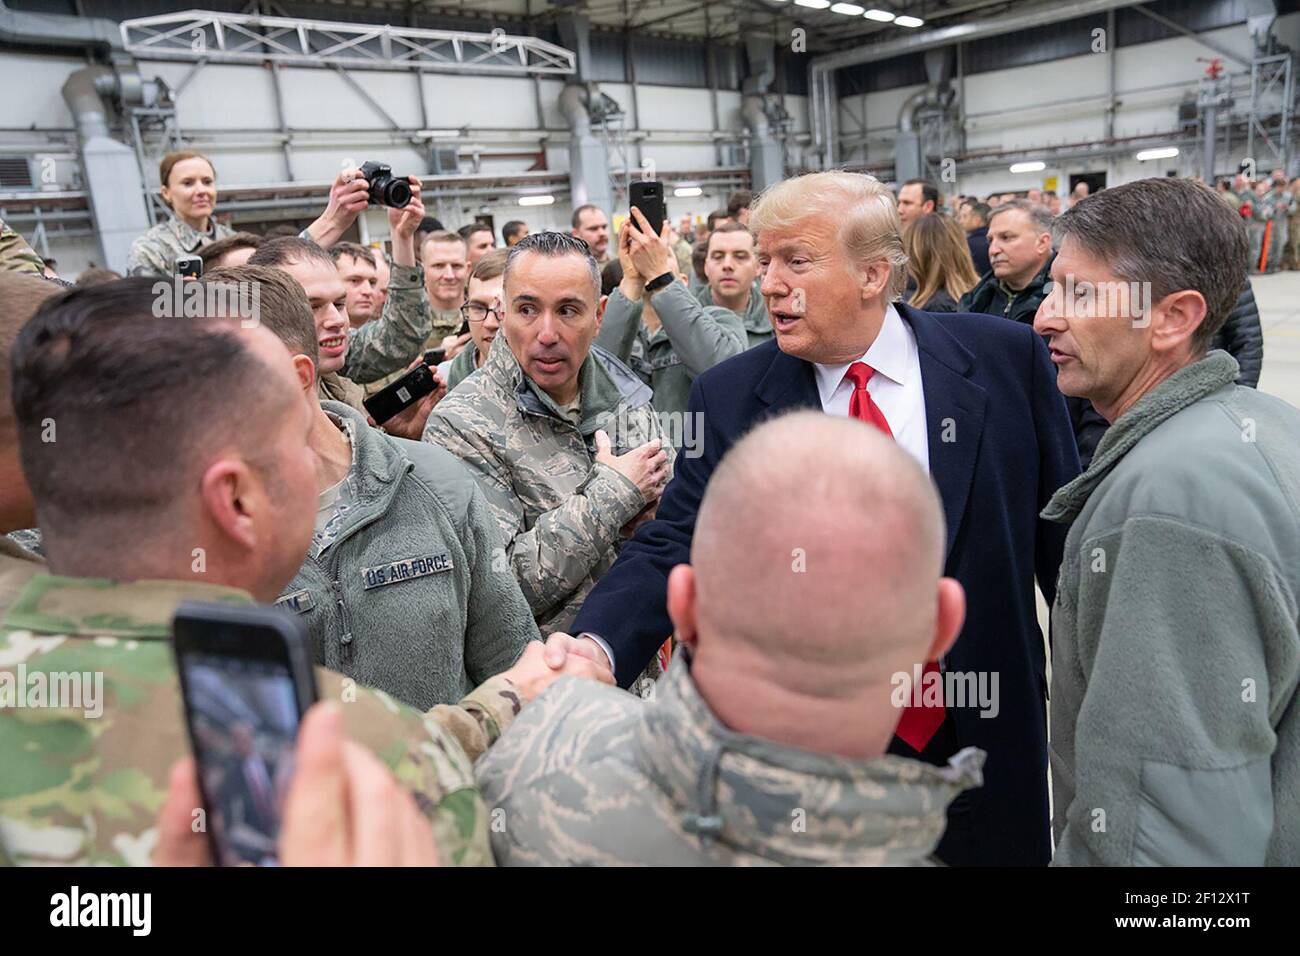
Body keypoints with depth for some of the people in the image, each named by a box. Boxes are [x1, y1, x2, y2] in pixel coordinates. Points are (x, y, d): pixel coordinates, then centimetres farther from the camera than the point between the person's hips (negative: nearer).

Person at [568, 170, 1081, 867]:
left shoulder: (1004, 358, -7)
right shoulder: (729, 398, -8)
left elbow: (1061, 528, 0)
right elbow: (672, 547, -11)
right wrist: (595, 648, -29)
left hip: (988, 734, 1)